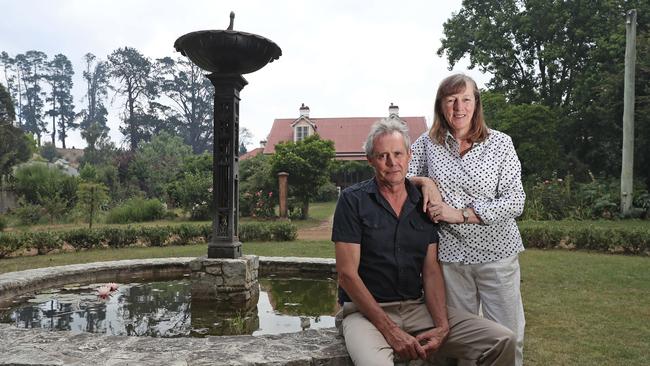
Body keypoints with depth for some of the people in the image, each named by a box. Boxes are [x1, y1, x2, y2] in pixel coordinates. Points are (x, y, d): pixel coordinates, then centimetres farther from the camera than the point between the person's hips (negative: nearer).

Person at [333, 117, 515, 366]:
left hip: (418, 307, 5)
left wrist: (442, 326, -11)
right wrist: (391, 331, -16)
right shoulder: (353, 200, -6)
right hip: (365, 310, -4)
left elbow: (431, 271, 5)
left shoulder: (424, 204, 8)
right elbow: (347, 274, -11)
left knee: (502, 341, -8)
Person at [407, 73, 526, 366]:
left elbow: (515, 202, -7)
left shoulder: (500, 143, -2)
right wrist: (424, 181, -14)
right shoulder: (427, 143, 2)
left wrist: (461, 214, -15)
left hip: (497, 253, -1)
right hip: (450, 254, 1)